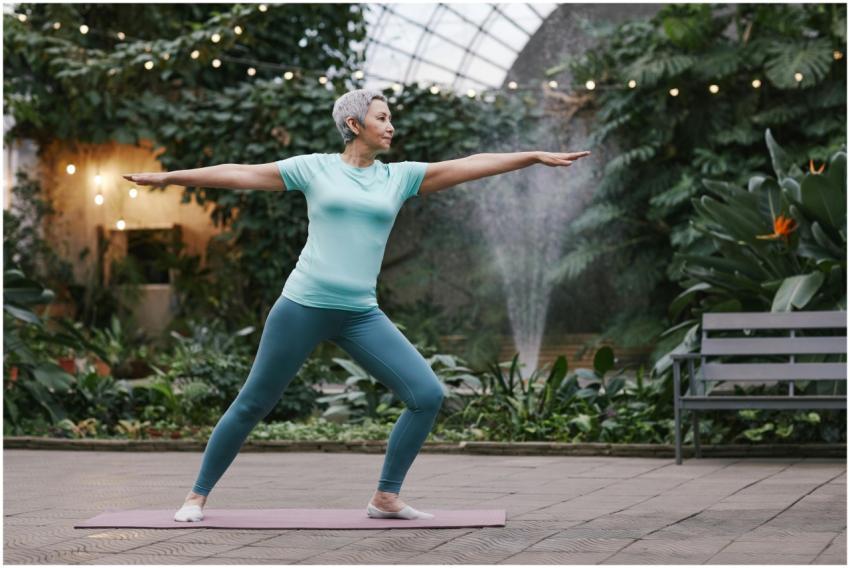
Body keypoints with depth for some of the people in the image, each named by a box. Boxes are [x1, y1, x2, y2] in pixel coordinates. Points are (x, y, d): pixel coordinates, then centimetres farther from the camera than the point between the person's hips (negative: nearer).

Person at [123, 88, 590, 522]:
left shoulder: (399, 176, 10)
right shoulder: (314, 167, 3)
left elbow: (469, 165, 5)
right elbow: (240, 174, 5)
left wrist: (536, 156, 1)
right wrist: (166, 177, 5)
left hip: (360, 316, 3)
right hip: (302, 307, -3)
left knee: (428, 394, -9)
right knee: (251, 406, 4)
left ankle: (386, 497, 3)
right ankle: (198, 495, 21)